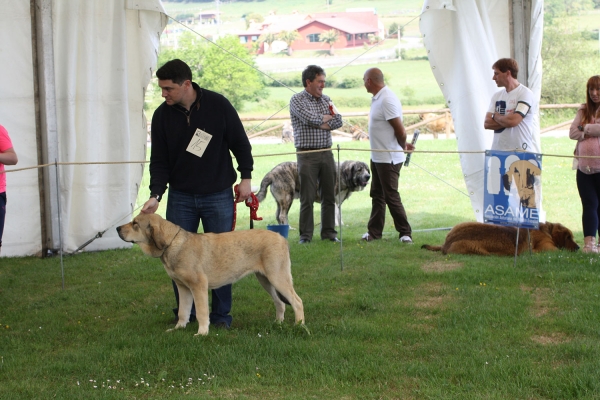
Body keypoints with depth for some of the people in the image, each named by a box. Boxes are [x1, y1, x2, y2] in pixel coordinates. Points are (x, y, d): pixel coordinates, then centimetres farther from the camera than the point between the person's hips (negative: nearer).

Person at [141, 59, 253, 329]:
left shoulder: (218, 105, -11)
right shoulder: (162, 115, -4)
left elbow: (240, 143, 0)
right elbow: (159, 161, -1)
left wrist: (246, 178, -2)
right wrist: (155, 195, -13)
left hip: (218, 195, -2)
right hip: (180, 197, 2)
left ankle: (221, 315, 13)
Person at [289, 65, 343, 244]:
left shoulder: (326, 100, 14)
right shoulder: (297, 100, -2)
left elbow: (338, 121, 3)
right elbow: (310, 118, -17)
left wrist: (319, 123, -9)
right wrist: (327, 118, -1)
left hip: (326, 153, 5)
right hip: (307, 154, -5)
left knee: (329, 196, 6)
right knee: (307, 197, -4)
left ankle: (329, 232, 13)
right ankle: (305, 235, 2)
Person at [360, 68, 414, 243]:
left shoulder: (387, 100, -22)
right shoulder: (378, 98, 11)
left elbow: (400, 130, -22)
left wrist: (403, 147, -6)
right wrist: (403, 144, 14)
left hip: (388, 158, -10)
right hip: (377, 156, 10)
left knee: (391, 196, -5)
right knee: (377, 195, 14)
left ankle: (405, 233, 2)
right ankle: (374, 232, 22)